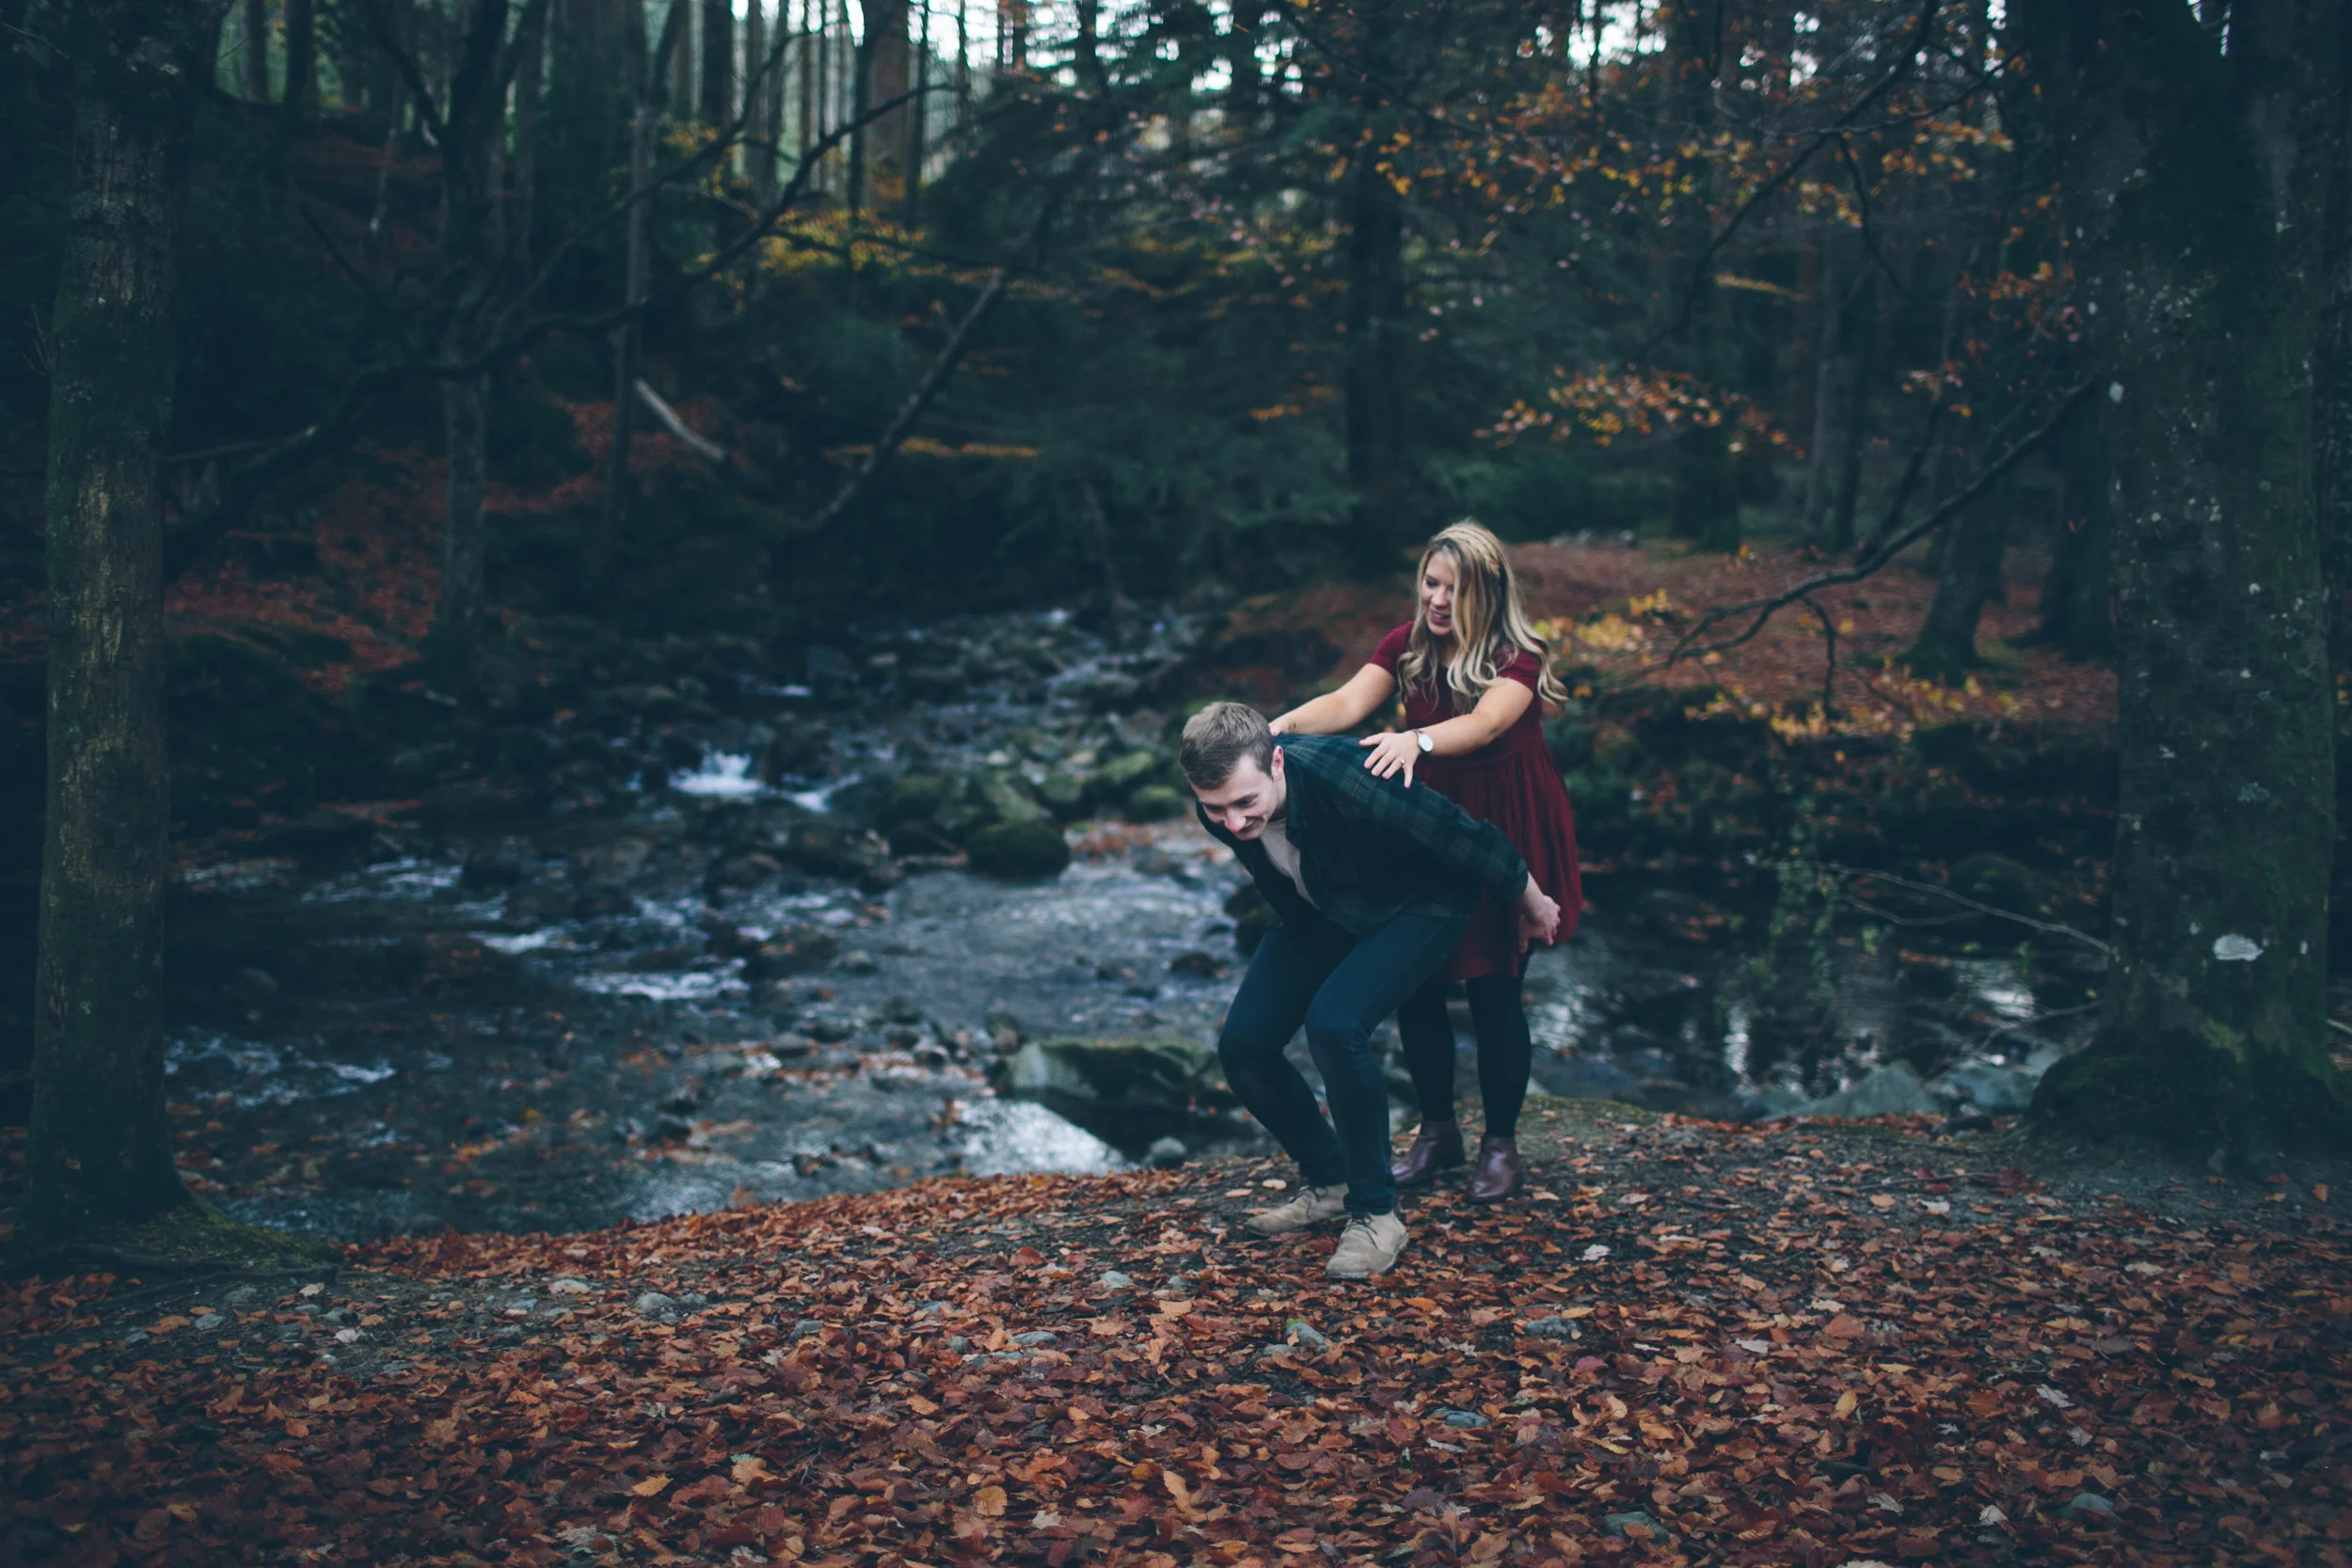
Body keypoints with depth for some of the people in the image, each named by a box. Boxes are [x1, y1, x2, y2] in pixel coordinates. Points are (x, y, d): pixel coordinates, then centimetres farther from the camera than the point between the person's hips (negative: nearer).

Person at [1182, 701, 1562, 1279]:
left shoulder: (1343, 781, -40)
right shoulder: (1220, 806, -22)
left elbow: (1468, 839, -25)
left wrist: (1532, 906, -10)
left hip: (1415, 906, -6)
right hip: (1317, 915, 6)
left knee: (1334, 1024, -29)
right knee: (1242, 1045, -9)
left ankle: (1375, 1213, -13)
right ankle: (1328, 1181, 15)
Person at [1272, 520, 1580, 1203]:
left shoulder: (1517, 658, -16)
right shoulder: (1408, 646, -4)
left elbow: (1484, 723, -36)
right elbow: (1348, 701, -18)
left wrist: (1416, 740, -55)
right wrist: (1283, 725, -38)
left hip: (1504, 837, -4)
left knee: (1492, 987, -2)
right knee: (1412, 982, 3)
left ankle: (1501, 1145, 17)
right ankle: (1437, 1133, 23)